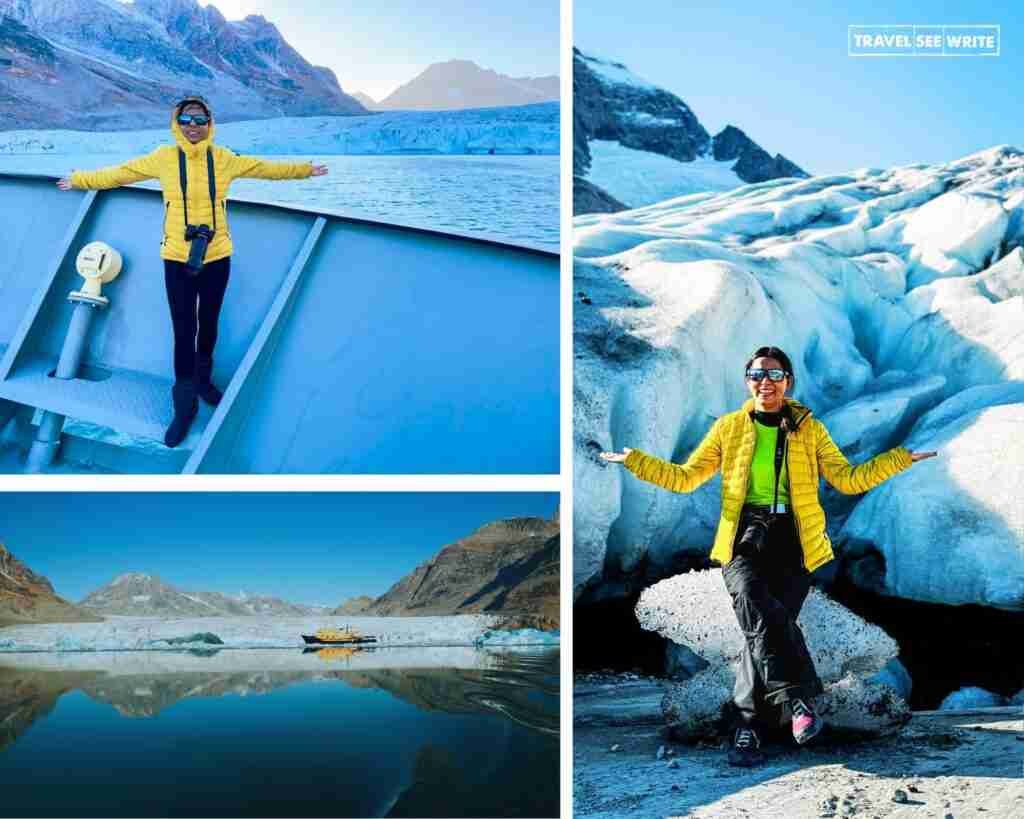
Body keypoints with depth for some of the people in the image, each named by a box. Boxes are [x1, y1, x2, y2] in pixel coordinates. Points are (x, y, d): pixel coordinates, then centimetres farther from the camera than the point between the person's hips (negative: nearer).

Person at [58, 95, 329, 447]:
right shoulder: (163, 158, -5)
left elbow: (267, 168, 8)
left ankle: (203, 381, 39)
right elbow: (120, 173, 5)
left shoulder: (224, 159, -1)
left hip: (216, 257, 2)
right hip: (177, 259, -2)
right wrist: (80, 181, 10)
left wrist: (305, 170, 14)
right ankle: (184, 406, 10)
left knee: (208, 325, 15)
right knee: (183, 332, -1)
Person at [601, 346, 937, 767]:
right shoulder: (728, 427, 12)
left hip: (791, 542, 0)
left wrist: (900, 459, 2)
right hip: (744, 539, 0)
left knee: (762, 628, -13)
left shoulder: (808, 428, 12)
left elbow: (848, 479, 11)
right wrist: (633, 460, 4)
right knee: (761, 614, -29)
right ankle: (798, 699, -23)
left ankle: (748, 726, -4)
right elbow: (684, 478, 14)